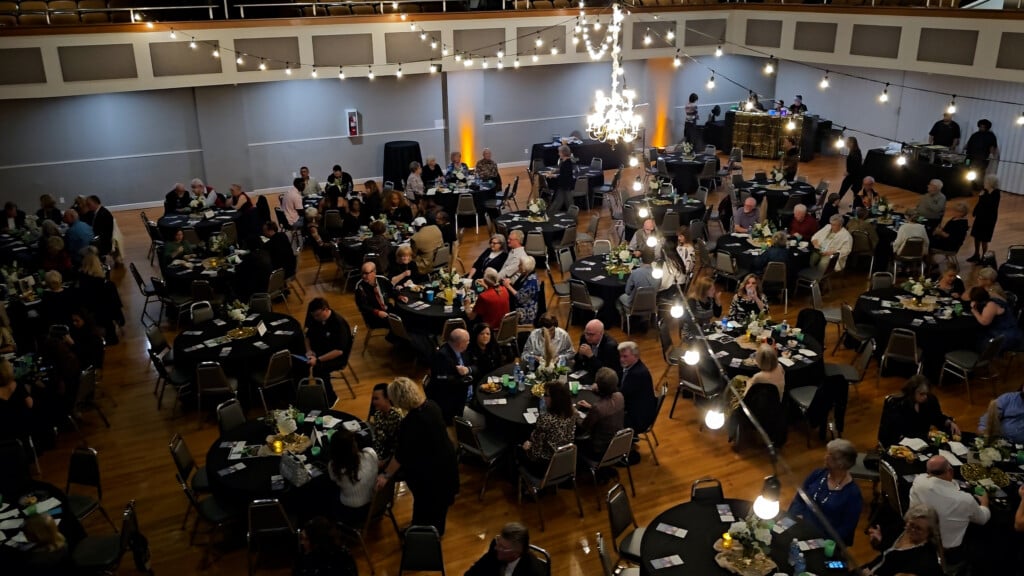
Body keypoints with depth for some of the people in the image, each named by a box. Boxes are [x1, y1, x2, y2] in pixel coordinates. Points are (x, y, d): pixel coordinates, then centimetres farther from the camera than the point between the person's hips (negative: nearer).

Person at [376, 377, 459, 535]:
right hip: (446, 461, 7)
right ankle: (437, 530, 50)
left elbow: (401, 455, -24)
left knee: (424, 503, 18)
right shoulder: (431, 405, -10)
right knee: (439, 499, 28)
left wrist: (386, 475, -12)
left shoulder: (409, 423, -32)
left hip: (427, 470, -7)